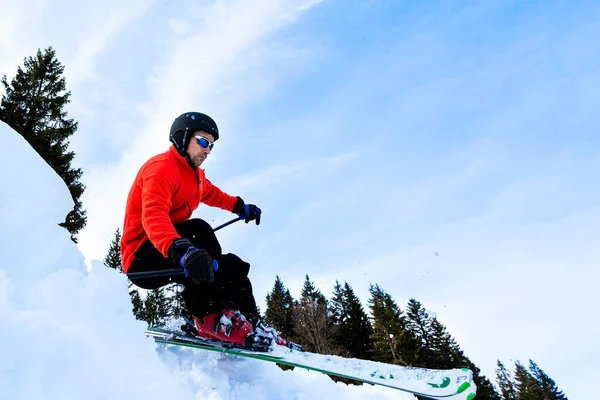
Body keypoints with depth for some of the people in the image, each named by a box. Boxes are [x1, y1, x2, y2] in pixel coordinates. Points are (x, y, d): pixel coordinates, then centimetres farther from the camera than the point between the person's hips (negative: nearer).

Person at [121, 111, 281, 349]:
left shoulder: (195, 175, 14)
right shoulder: (161, 167, -16)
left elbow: (211, 194, 39)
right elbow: (153, 216, -35)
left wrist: (241, 207, 41)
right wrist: (182, 251, -52)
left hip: (173, 258, 10)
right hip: (143, 259, -10)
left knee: (233, 265, 5)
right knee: (198, 229, -33)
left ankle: (250, 324, -3)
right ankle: (209, 317, -36)